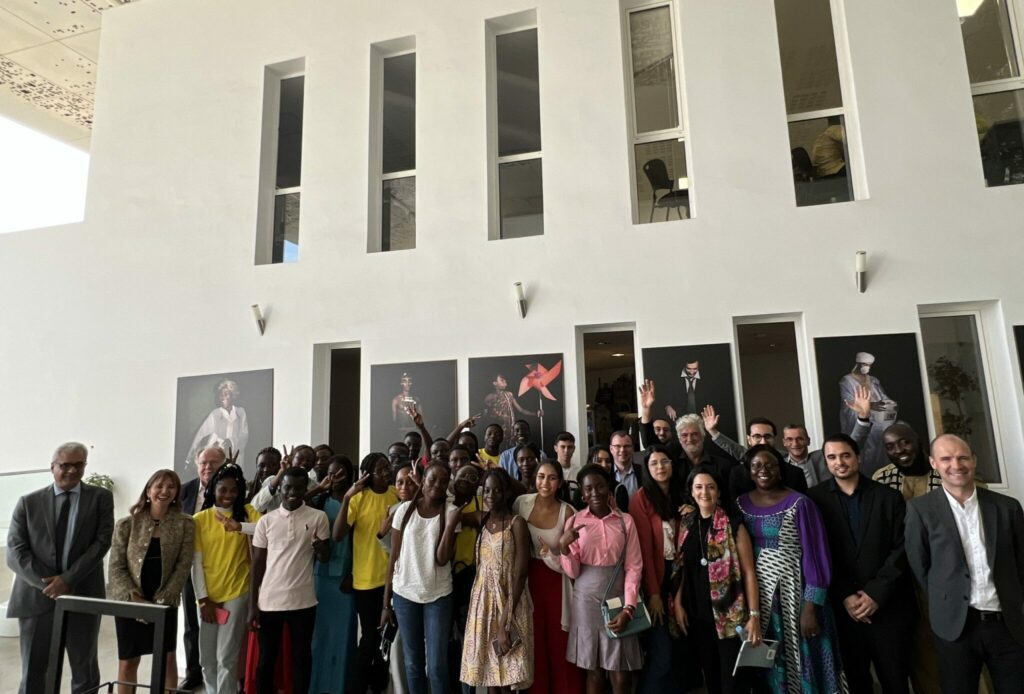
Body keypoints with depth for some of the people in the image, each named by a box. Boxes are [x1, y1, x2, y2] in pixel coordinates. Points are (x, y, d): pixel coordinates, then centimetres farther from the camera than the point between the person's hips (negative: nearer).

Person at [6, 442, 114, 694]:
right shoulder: (28, 502, 6)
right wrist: (47, 584, -13)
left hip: (82, 596, 0)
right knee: (32, 674, 8)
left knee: (85, 673, 10)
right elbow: (15, 552, -1)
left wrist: (68, 579, -15)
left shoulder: (100, 498, 3)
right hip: (36, 597, 1)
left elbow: (102, 543, -6)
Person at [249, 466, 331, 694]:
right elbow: (258, 564, 4)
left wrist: (319, 547, -24)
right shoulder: (266, 521, 0)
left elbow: (325, 558, 0)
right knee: (266, 659, 12)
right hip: (269, 601, 1)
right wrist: (252, 605, 2)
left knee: (302, 657, 10)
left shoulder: (318, 517, -4)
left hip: (303, 601, -1)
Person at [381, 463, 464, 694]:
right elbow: (394, 557, 1)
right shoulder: (405, 510, -3)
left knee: (437, 665, 2)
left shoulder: (451, 512, -5)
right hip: (405, 593, 1)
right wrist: (386, 601, 2)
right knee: (412, 663, 11)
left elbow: (442, 559, -13)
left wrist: (450, 524, -22)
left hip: (438, 595, -1)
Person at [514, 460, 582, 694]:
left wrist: (551, 556, -24)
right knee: (535, 642, 11)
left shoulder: (567, 512, -12)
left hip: (556, 581, -1)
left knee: (559, 642, 6)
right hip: (528, 578, 2)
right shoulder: (522, 502, -8)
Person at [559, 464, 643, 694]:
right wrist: (563, 546, -18)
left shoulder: (625, 520, -1)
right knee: (593, 671, 8)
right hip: (586, 600, 0)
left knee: (621, 675, 2)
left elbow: (634, 567, -1)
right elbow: (572, 572, -1)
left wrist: (628, 608, -10)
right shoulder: (574, 521, -1)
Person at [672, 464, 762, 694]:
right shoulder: (686, 524, 4)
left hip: (729, 614, -4)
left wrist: (754, 614, -13)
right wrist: (677, 603, 1)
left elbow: (748, 571, -9)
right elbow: (680, 568, 9)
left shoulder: (733, 525, -8)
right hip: (697, 615, 4)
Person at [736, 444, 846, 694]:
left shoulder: (799, 503, -11)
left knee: (802, 662, 9)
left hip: (794, 595, -3)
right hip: (757, 596, 4)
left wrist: (810, 607, -13)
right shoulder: (741, 504, 1)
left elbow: (815, 554, -11)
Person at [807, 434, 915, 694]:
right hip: (844, 608, 0)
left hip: (889, 606, 0)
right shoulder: (815, 499, -3)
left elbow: (902, 548, -2)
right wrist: (845, 596, -10)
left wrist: (876, 593, -10)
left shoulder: (889, 497, 1)